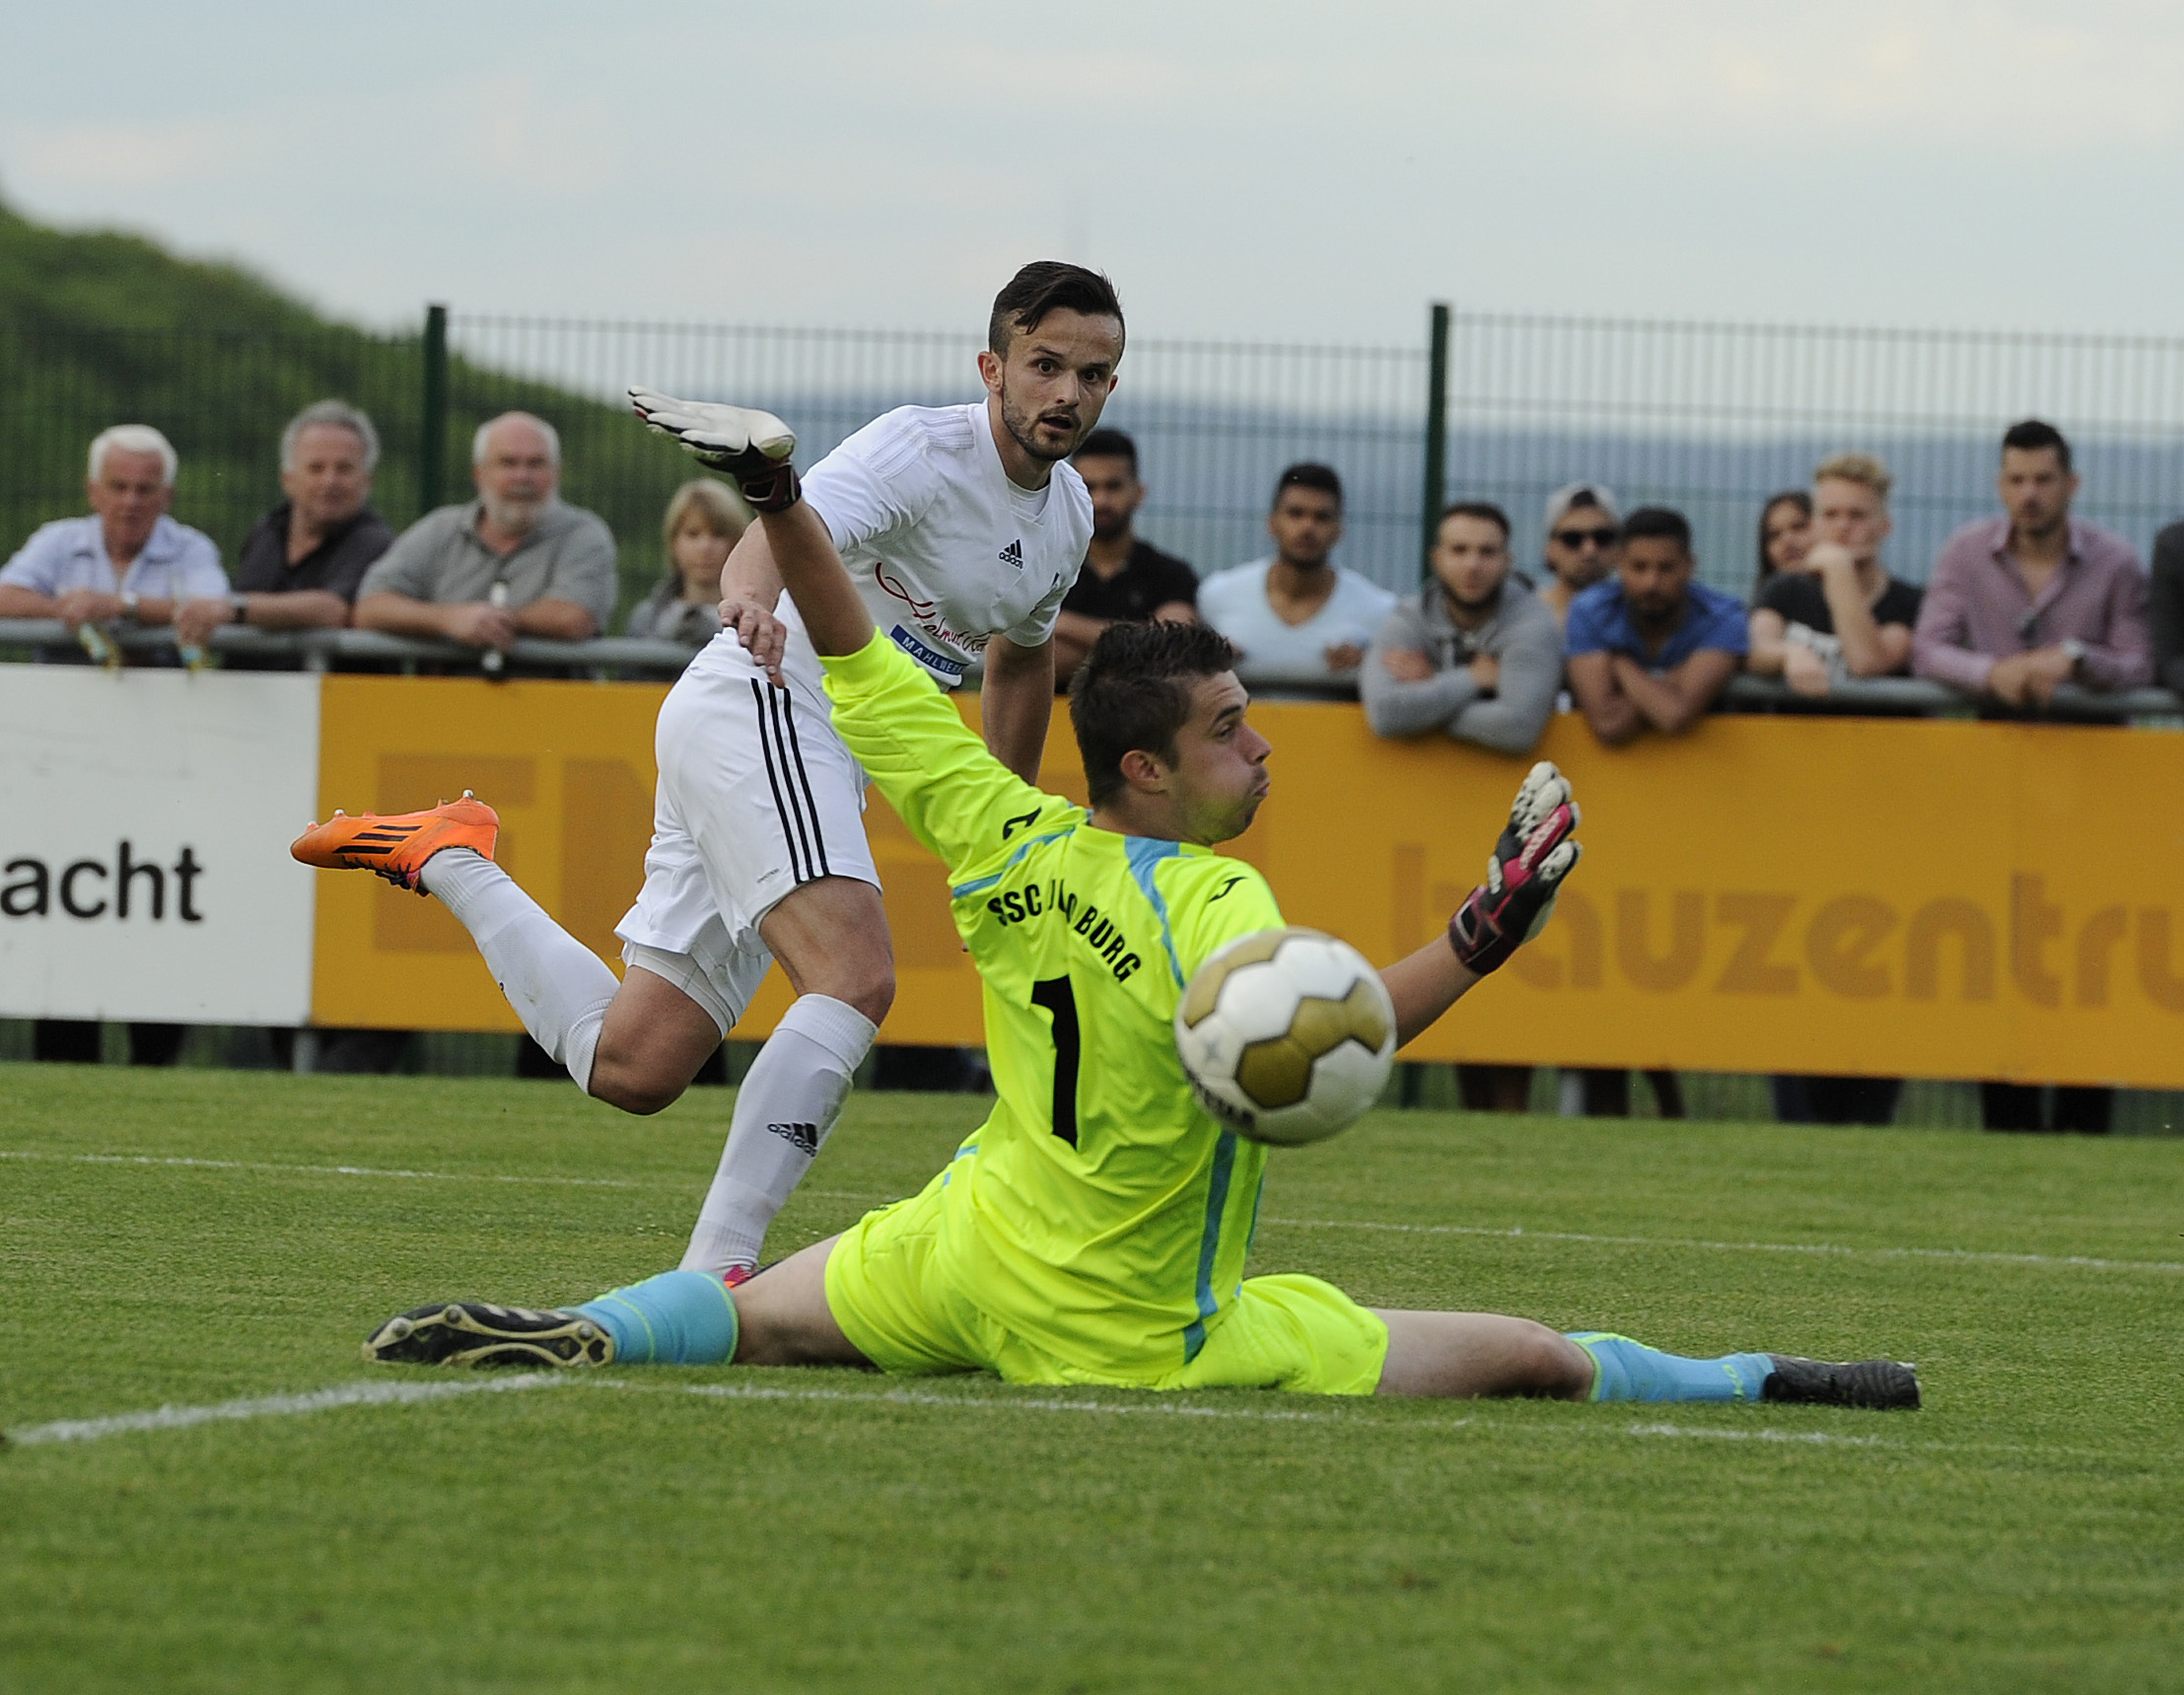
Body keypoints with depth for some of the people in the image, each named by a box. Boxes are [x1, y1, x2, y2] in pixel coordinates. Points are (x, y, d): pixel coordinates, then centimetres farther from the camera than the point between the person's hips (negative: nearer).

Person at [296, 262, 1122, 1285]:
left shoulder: (1069, 514, 13)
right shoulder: (922, 450, -14)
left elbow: (1021, 655, 32)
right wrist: (752, 596, -55)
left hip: (827, 761, 9)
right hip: (759, 705, -9)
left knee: (630, 1066, 8)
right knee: (855, 977, -31)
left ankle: (451, 861, 26)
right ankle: (716, 1270, -34)